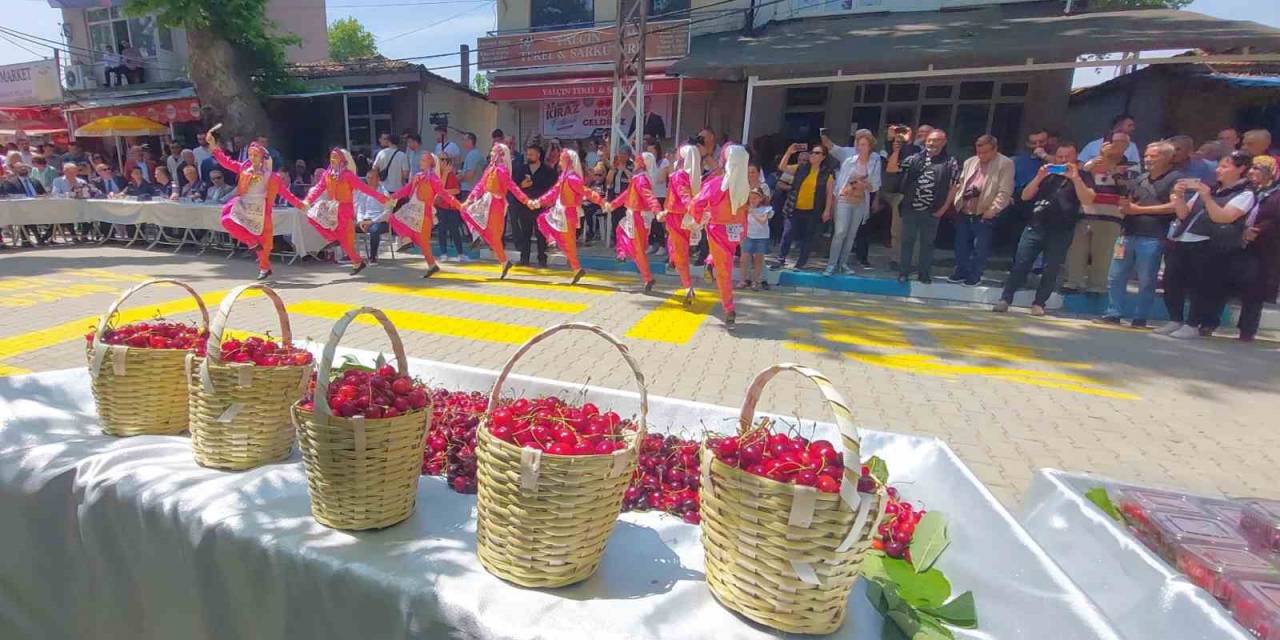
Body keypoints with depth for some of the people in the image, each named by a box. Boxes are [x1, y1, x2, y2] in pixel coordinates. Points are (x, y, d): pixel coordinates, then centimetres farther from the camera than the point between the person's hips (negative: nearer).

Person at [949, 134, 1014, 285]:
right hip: (964, 212, 5)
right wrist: (957, 202, 7)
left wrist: (992, 210, -17)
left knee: (980, 248, 3)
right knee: (961, 245, 13)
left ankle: (975, 275, 16)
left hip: (984, 214, -5)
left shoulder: (1006, 164, -6)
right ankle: (961, 271, 27)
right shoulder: (970, 162, 12)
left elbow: (1005, 192, -11)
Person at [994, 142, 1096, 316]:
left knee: (1051, 270, -1)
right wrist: (1039, 178, -6)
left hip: (1061, 231, -2)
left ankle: (1038, 304, 5)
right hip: (1035, 226, 2)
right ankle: (1005, 300, -7)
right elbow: (1025, 196, 8)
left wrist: (1075, 178, -18)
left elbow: (1088, 200, -9)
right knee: (1020, 264, -6)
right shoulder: (1047, 174, 17)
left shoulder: (1082, 176, 8)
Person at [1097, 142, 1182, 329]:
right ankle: (1113, 314, 9)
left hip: (1153, 238, -6)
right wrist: (1124, 206, -1)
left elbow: (1175, 206, -12)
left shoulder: (1177, 178, -2)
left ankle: (1140, 319, 7)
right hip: (1129, 234, 6)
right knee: (1115, 277, 4)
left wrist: (1140, 210, -11)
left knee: (1146, 282, 1)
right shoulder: (1141, 179, 19)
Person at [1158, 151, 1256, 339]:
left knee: (1201, 286, -5)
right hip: (1181, 242, 6)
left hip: (1208, 247, -6)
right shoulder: (1208, 188, 20)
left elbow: (1222, 217, -13)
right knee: (1171, 281, 2)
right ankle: (1175, 321, 12)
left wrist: (1206, 197, -22)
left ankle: (1193, 326, 2)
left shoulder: (1245, 194, 2)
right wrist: (1179, 196, -2)